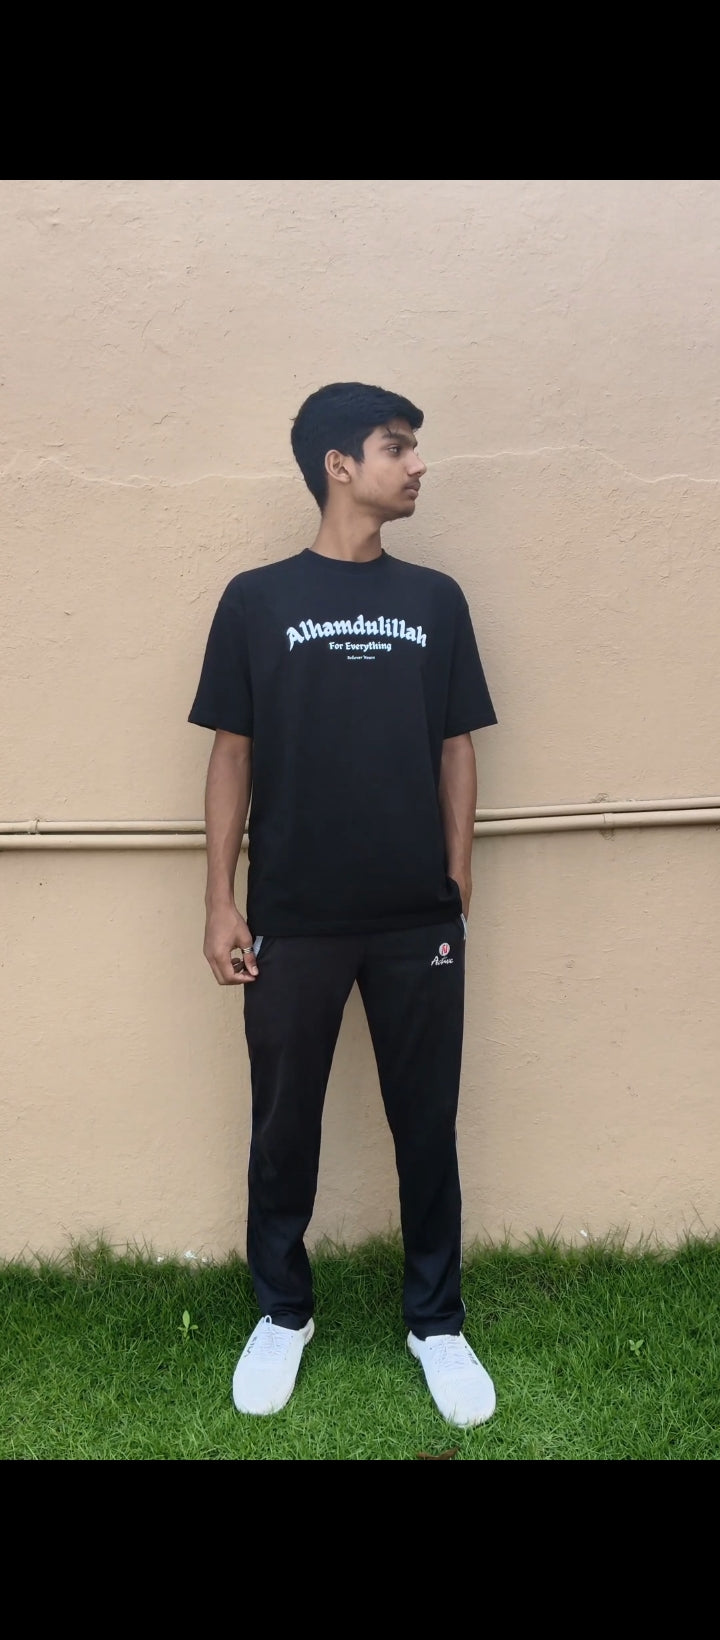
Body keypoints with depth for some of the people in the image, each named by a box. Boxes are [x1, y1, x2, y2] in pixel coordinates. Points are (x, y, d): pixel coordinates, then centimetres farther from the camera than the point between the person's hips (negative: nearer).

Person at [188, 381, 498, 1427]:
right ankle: (283, 1313, 34)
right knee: (284, 1125, 12)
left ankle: (436, 1321, 31)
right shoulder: (256, 600, 0)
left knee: (428, 1124, 11)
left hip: (418, 921, 2)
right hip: (292, 922, -1)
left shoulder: (436, 600, 6)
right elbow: (232, 756, 1)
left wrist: (459, 887, 4)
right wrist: (221, 902, -3)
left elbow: (457, 752, 8)